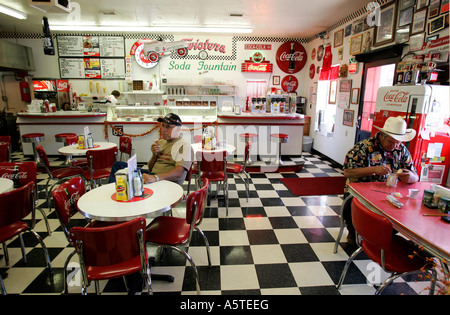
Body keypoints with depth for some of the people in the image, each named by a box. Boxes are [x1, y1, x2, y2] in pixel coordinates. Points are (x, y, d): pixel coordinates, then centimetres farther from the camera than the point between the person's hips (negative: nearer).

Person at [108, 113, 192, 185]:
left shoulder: (184, 146, -6)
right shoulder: (161, 142, 20)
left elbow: (178, 173, -21)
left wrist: (155, 177, -35)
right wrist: (155, 154, 0)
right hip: (152, 176, 8)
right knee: (118, 165, -4)